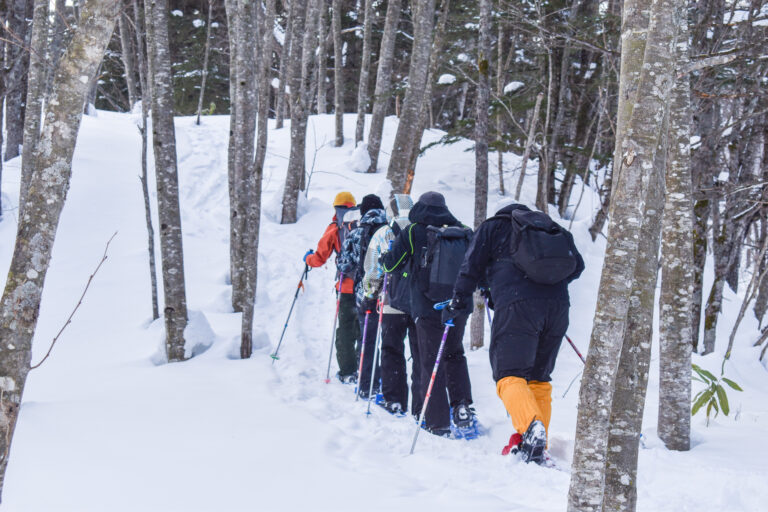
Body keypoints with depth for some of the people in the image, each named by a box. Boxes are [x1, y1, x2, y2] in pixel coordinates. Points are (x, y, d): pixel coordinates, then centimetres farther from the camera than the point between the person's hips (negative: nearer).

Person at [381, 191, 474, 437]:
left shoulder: (412, 232, -3)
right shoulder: (461, 231, 5)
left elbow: (391, 264, 1)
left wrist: (384, 260, 23)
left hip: (427, 307, -3)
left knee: (431, 363, 2)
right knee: (454, 354, 23)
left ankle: (438, 424, 0)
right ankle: (462, 405, 7)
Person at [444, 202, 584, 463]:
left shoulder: (492, 228, 20)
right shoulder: (551, 228, 30)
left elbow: (471, 268, 14)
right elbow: (577, 265, 25)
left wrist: (457, 303, 23)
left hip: (517, 305, -4)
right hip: (557, 305, 4)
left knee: (509, 375, -9)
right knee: (539, 378, 14)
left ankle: (531, 426, -36)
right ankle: (537, 448, 6)